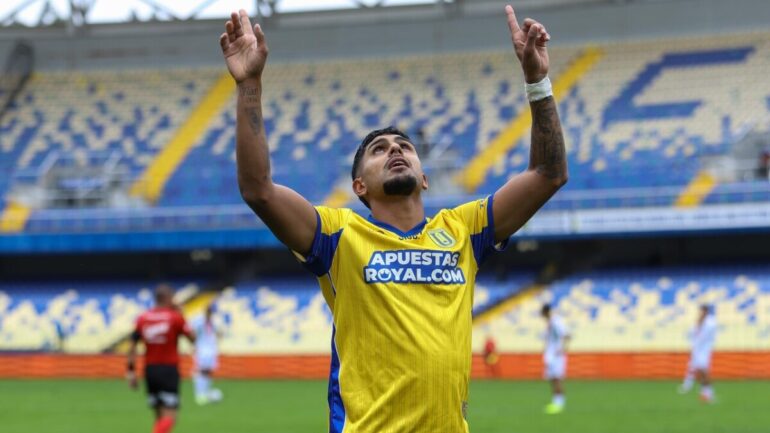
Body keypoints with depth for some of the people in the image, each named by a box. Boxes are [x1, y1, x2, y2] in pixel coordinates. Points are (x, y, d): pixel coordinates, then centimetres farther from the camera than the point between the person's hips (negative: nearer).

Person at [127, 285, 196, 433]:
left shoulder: (142, 318, 5)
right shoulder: (175, 317, -7)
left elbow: (132, 346, 3)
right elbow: (192, 338, 3)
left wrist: (131, 371, 8)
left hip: (149, 370, 5)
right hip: (169, 369, -5)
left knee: (159, 416, 16)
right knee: (169, 417, -9)